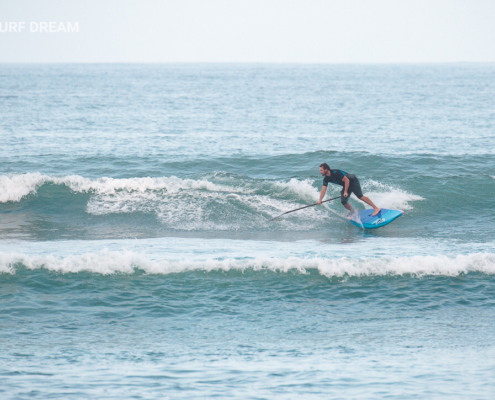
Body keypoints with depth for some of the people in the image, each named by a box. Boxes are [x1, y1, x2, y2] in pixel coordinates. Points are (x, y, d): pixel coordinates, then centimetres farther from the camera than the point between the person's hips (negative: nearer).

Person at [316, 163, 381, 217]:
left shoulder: (336, 173, -29)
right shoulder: (326, 179, -5)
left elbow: (346, 180, -25)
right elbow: (323, 189, -2)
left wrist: (345, 192, -23)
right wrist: (320, 200, -11)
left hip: (353, 181, -8)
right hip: (346, 185, 8)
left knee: (360, 196, -21)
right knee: (343, 202, -3)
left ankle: (376, 208, -18)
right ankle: (353, 213, 18)